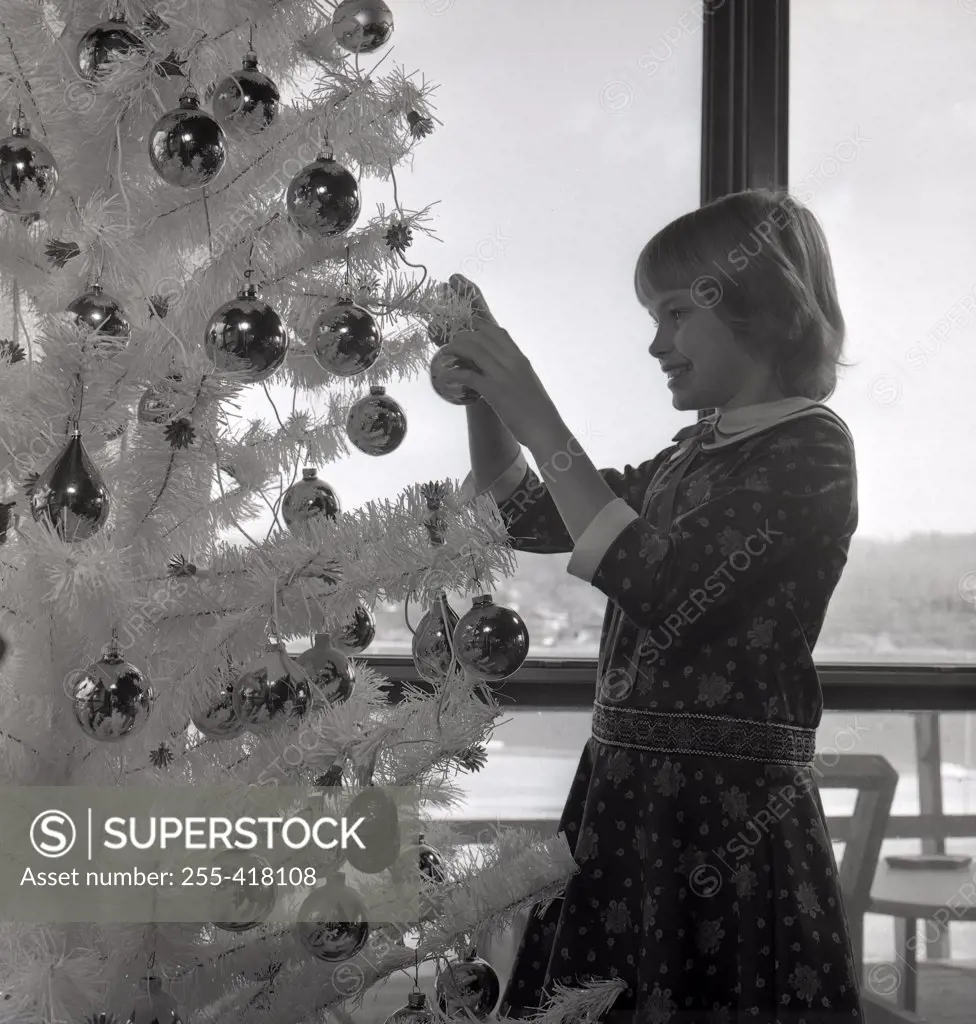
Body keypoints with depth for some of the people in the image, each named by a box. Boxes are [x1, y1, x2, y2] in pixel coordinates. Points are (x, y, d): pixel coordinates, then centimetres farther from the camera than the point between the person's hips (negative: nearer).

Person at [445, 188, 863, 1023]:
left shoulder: (810, 450, -8)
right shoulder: (697, 453, 16)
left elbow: (653, 583, -19)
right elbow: (528, 519, 22)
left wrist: (540, 423, -15)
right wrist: (487, 393, 8)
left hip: (730, 813, -7)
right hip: (634, 797, 7)